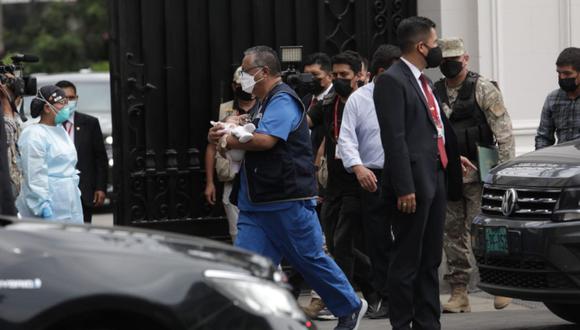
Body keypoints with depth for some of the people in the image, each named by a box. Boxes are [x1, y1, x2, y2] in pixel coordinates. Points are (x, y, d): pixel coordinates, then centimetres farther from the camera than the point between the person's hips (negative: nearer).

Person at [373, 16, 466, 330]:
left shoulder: (423, 81, 18)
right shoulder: (392, 81, -12)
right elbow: (394, 138, -18)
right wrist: (404, 188, -22)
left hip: (435, 179, 9)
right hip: (412, 183, -9)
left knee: (430, 259, 12)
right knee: (407, 260, -4)